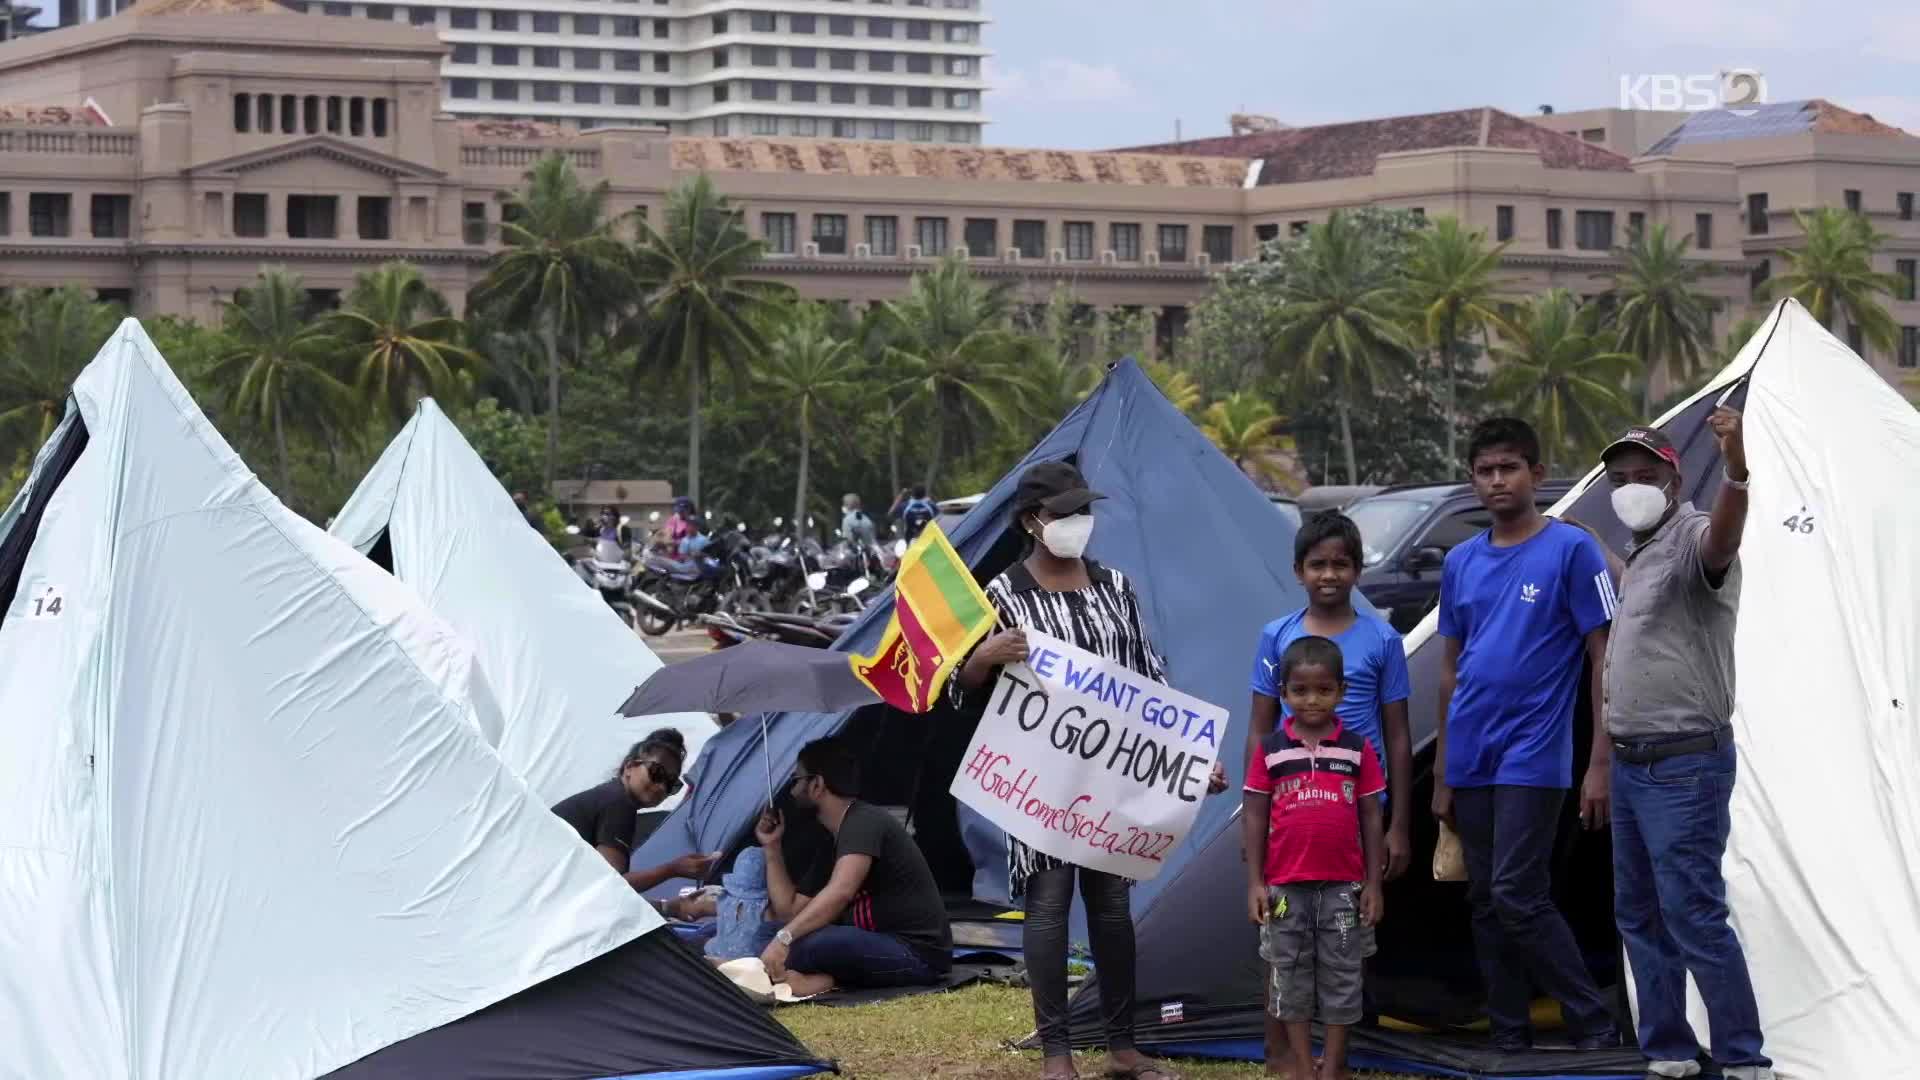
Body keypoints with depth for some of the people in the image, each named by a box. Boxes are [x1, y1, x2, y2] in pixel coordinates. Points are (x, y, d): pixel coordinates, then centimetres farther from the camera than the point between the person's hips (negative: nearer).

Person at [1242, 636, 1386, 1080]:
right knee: (1290, 975, 6)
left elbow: (1371, 819, 4)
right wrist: (1254, 883, -2)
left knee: (1341, 975, 5)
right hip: (1286, 886, 0)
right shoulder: (1270, 749, 0)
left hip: (1343, 886, 0)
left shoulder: (1358, 749, 1)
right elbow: (1254, 818, 3)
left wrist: (1373, 883, 1)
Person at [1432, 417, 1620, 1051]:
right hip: (1472, 761, 6)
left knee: (1517, 897, -13)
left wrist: (1600, 763, -12)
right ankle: (1509, 1039, 15)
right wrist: (1442, 773, 14)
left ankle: (1594, 1026, -2)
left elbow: (1603, 658, -7)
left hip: (1532, 758, -6)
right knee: (1486, 903, 7)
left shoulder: (1572, 550, -6)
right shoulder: (1462, 563, 11)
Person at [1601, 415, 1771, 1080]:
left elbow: (1722, 540, -40)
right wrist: (1607, 763, 27)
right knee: (1639, 917, 13)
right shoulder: (1636, 557, 17)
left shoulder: (1691, 540, -13)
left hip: (1684, 766, -10)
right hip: (1632, 764, 10)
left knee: (1692, 915, -12)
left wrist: (1736, 472, -60)